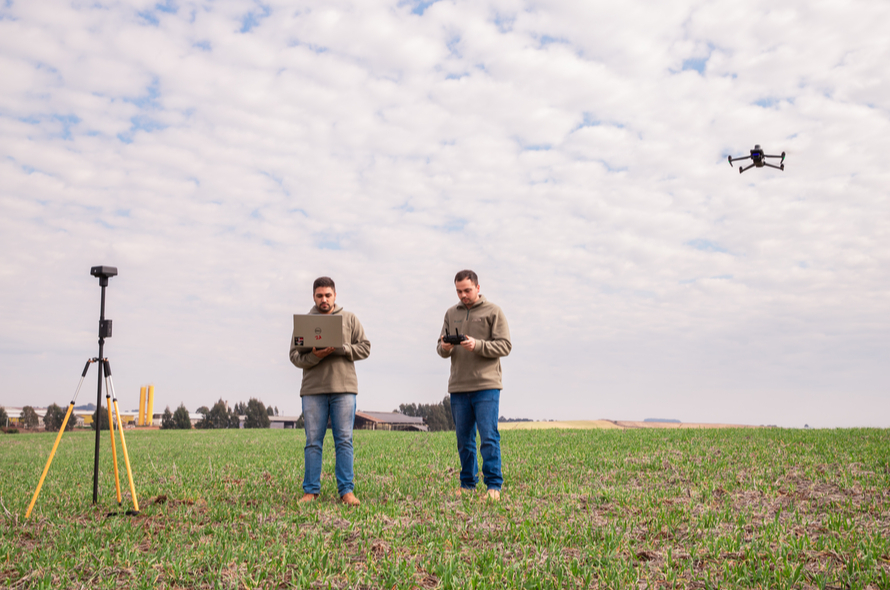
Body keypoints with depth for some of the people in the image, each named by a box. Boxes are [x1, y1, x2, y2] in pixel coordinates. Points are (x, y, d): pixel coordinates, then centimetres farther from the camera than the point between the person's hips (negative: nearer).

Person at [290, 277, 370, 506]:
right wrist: (314, 356, -16)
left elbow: (364, 348, 5)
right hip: (313, 389, 1)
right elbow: (294, 355, 4)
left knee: (344, 441, 0)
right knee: (313, 442, 3)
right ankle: (311, 491, 10)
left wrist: (340, 349, -11)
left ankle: (346, 491, 4)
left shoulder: (349, 319, 10)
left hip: (344, 387, 0)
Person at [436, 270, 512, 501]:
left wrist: (477, 345, -20)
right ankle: (467, 483, 21)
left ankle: (494, 485, 0)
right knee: (464, 439, 11)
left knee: (489, 437, -6)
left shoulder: (493, 312, 0)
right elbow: (441, 348, 15)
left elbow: (505, 345, -6)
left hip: (486, 386, -5)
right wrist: (445, 347, -10)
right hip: (458, 387, 5)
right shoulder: (451, 314, 14)